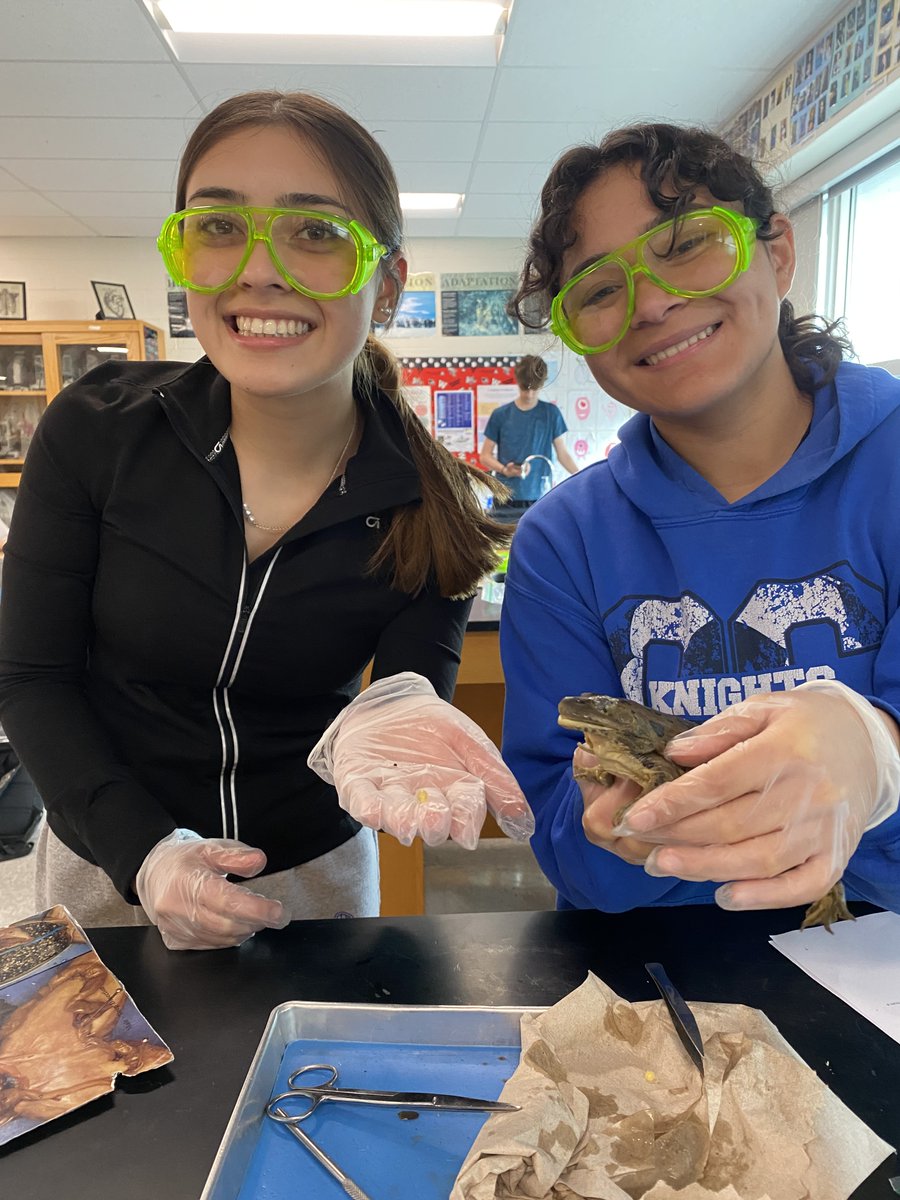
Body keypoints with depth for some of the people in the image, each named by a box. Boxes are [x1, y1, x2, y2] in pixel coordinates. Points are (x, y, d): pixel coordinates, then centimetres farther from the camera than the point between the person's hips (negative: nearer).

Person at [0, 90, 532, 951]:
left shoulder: (431, 507, -17)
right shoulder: (95, 433, -17)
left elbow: (416, 698, -18)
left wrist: (383, 729, -41)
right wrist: (144, 854, -20)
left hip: (314, 875, 0)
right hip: (104, 872, 1)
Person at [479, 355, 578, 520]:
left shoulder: (551, 413, 3)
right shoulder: (501, 415, 2)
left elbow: (562, 453, 7)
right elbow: (485, 455, 6)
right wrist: (504, 470, -13)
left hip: (537, 500, 0)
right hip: (505, 501, 0)